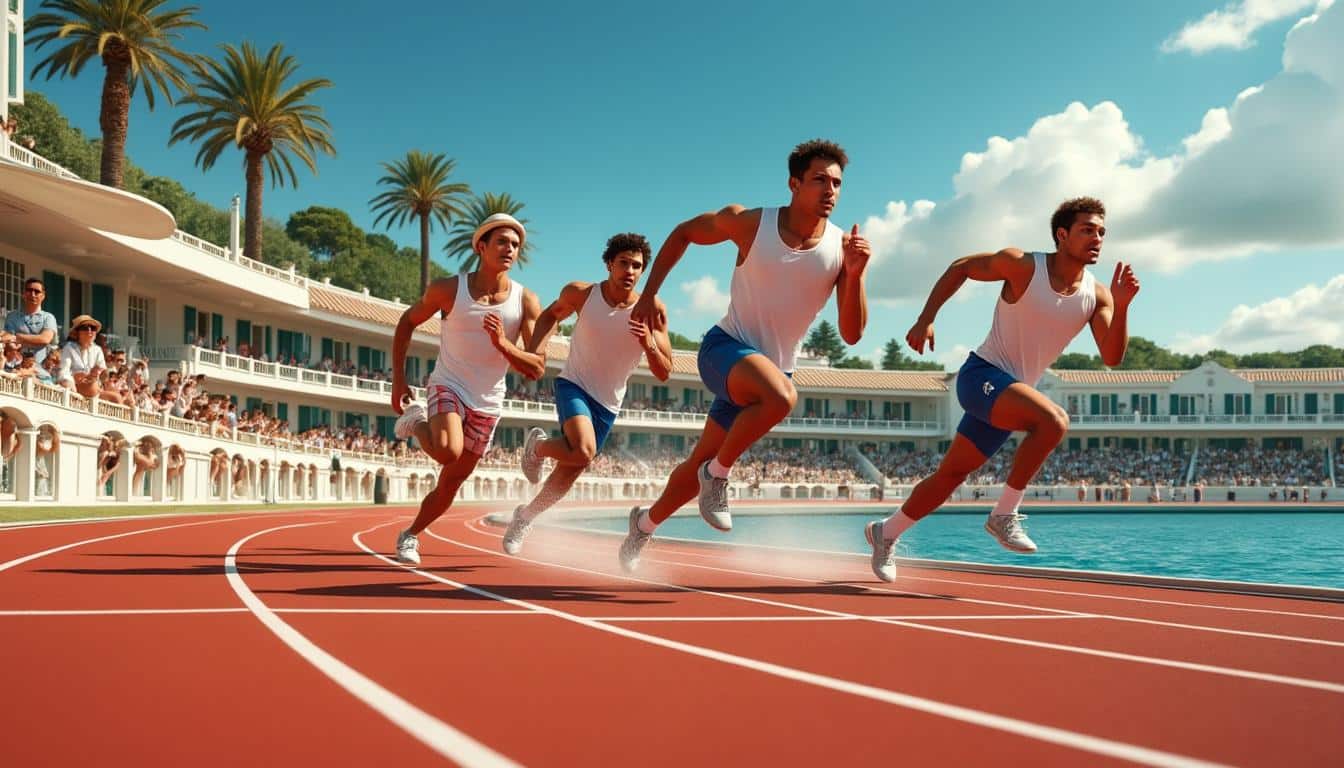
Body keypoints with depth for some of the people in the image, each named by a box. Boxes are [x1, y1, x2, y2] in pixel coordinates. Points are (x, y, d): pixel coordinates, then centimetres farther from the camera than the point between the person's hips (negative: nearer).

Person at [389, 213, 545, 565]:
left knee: (450, 485, 9)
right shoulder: (448, 289, -11)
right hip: (448, 386, -3)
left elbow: (537, 369, -12)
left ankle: (410, 535, 32)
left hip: (487, 404, 3)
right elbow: (407, 322, 5)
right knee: (448, 451, -32)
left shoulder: (526, 302, -9)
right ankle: (415, 422, 0)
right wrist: (398, 378, 0)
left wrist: (503, 343, -30)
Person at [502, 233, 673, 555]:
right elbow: (552, 314, 12)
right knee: (583, 451, -30)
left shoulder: (651, 311, -12)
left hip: (607, 404, 3)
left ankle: (525, 516, 37)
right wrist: (536, 346, -6)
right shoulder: (581, 294, -12)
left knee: (569, 474, 9)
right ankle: (537, 446, 4)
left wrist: (649, 344, -30)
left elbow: (664, 374, -11)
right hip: (573, 385, -3)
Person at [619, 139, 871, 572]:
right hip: (725, 348, -3)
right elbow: (683, 233, 5)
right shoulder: (750, 224, -11)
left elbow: (851, 335, -12)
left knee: (700, 465, 11)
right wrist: (650, 293, 0)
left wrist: (855, 274, -26)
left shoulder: (842, 248, -8)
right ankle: (719, 473, -12)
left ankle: (645, 524, 39)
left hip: (770, 370, 4)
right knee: (781, 396, -36)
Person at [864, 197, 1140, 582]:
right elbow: (960, 268, 0)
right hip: (981, 375, -6)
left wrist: (1122, 306, -25)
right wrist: (926, 319, -8)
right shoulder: (1022, 266, -12)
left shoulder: (1097, 296, -1)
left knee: (952, 474, 11)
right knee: (1054, 419, -29)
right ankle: (1004, 515, -17)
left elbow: (1112, 357, -10)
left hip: (1012, 393, 6)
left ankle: (886, 532, 29)